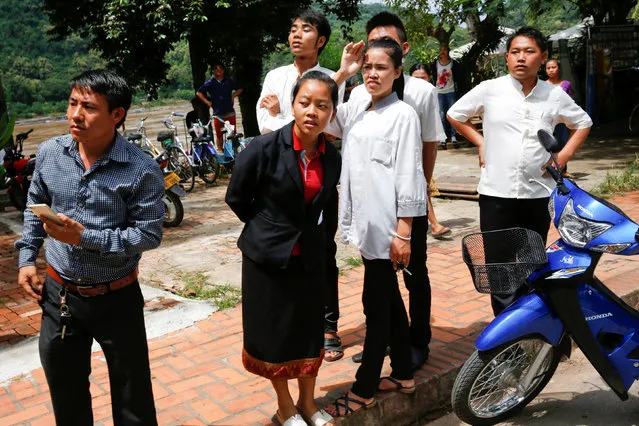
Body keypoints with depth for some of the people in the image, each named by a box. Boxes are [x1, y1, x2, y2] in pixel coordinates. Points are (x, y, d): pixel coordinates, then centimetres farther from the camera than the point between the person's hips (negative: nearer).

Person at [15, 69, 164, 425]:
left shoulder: (142, 170, -19)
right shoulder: (49, 153, -4)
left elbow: (150, 234, -19)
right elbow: (35, 208, 12)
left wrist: (85, 237, -26)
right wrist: (27, 258, 6)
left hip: (117, 298, -4)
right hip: (59, 294, 4)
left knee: (131, 393, 13)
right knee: (65, 390, 22)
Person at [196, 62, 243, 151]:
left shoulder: (229, 81, 10)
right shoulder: (210, 83, 4)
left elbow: (239, 89, 24)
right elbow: (199, 93, 7)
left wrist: (233, 96, 10)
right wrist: (207, 102, 1)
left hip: (230, 112, 2)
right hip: (217, 113, -1)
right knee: (219, 135, 2)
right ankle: (220, 150, 11)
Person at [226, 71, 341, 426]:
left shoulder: (332, 157, -4)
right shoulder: (265, 148, -18)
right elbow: (236, 198, -6)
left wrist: (314, 233, 7)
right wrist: (269, 228, 2)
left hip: (311, 259, 4)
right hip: (268, 256, -4)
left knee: (311, 332, 14)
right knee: (274, 334, 11)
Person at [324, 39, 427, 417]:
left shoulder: (403, 114, -8)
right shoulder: (355, 111, 12)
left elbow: (408, 177, -12)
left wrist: (403, 233, -16)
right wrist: (341, 73, -1)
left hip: (388, 227, -7)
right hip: (365, 223, 7)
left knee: (376, 303, 1)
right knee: (389, 299, 16)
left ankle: (363, 391, 12)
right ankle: (403, 373, 30)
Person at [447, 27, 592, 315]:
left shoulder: (554, 95, 3)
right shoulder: (489, 90, -2)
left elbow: (583, 123, 18)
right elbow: (454, 115, 12)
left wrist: (564, 155, 4)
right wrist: (480, 142, 4)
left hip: (538, 194, 2)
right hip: (496, 193, -1)